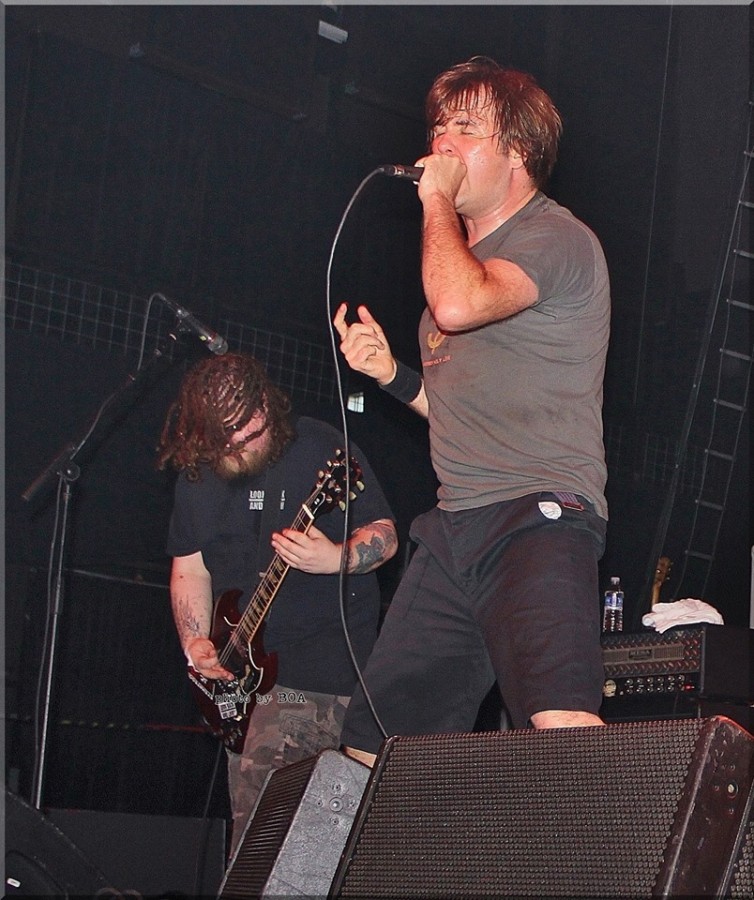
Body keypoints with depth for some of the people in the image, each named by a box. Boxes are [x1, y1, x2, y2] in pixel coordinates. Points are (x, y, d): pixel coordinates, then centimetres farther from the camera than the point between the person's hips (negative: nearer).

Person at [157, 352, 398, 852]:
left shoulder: (322, 449, -8)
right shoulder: (196, 475, 8)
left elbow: (385, 535, -6)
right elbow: (189, 569, 16)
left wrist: (336, 558, -27)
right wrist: (196, 644, 1)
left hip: (328, 668, -6)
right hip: (244, 667, 7)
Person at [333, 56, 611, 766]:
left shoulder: (556, 237, -5)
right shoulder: (464, 251, 24)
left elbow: (459, 305, -26)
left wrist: (437, 198, -9)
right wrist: (391, 374, 13)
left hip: (540, 515, -9)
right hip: (453, 533, 9)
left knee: (561, 727, -31)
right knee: (370, 748, 7)